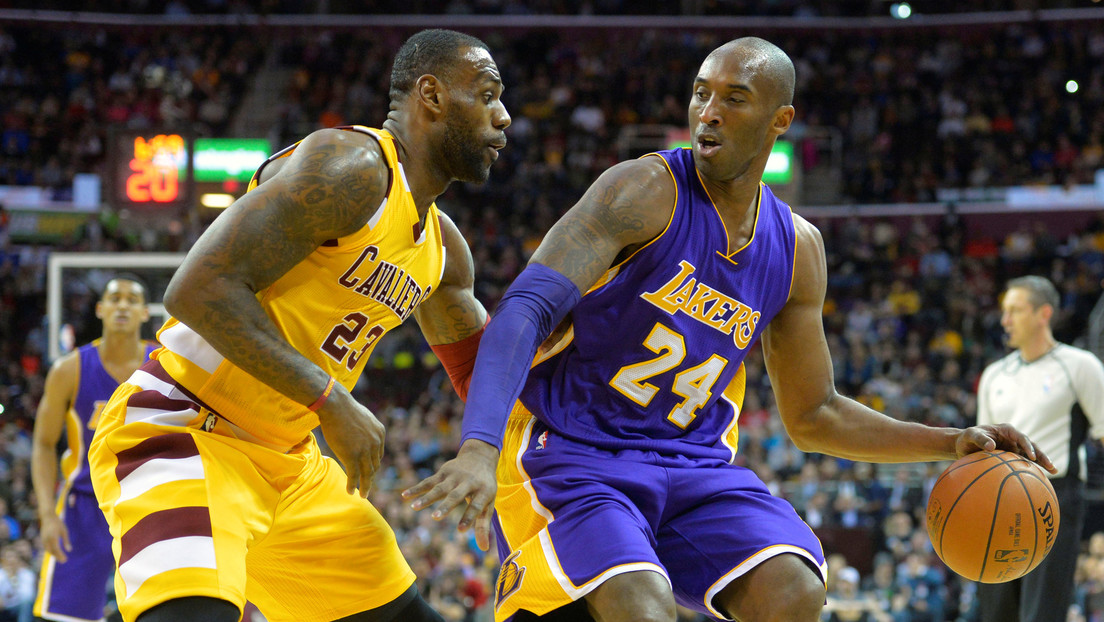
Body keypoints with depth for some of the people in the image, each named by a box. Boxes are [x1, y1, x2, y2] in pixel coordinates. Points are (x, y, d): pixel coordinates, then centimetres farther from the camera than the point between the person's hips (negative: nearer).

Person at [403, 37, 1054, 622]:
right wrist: (479, 448, -41)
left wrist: (952, 443, 5)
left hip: (694, 461, 6)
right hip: (571, 450, -5)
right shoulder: (647, 192, -14)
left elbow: (813, 416, 16)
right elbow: (526, 310, -25)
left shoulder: (797, 248, 5)